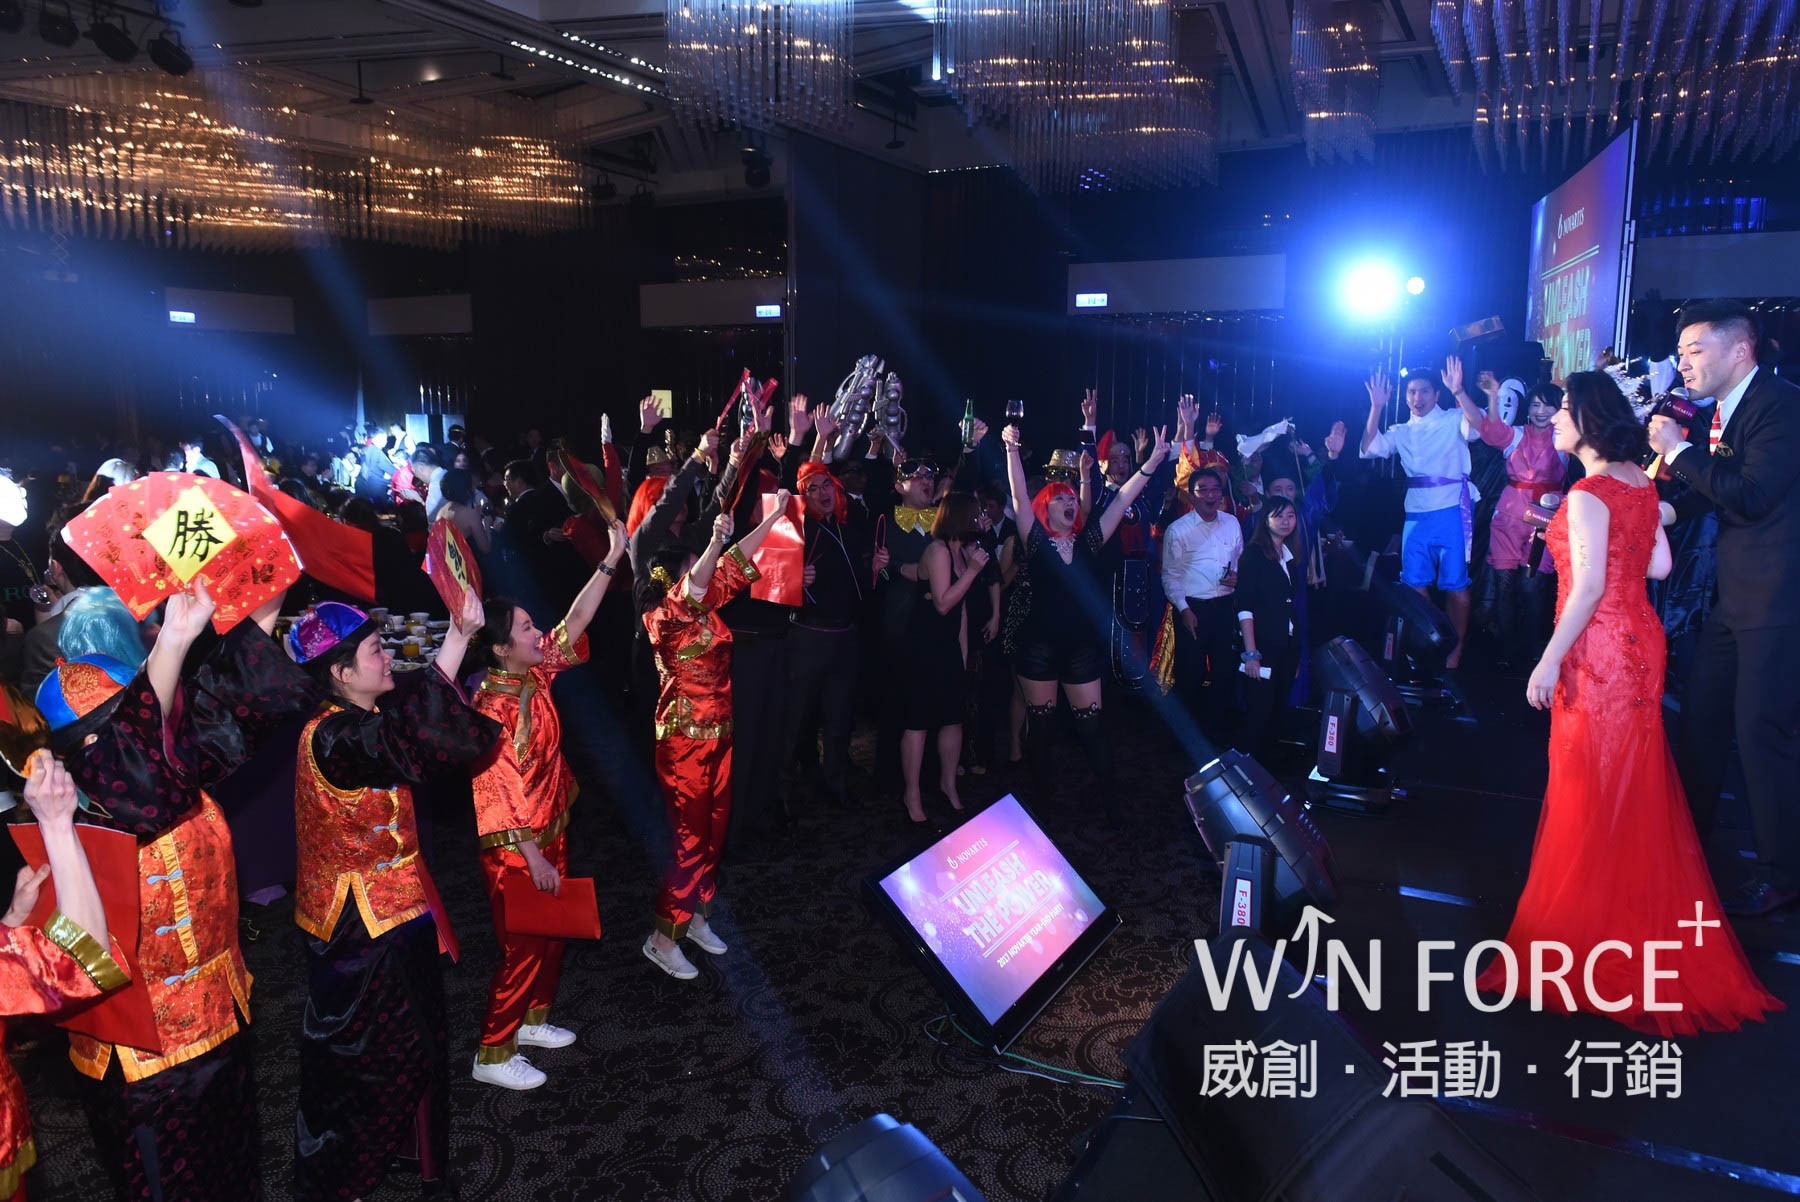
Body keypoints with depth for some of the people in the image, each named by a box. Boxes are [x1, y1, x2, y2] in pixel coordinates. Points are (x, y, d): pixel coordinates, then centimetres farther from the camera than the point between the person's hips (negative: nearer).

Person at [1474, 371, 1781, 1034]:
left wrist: (1551, 659, -21)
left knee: (1591, 794, 2)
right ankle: (1650, 922, 33)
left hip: (1598, 655, -8)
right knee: (1633, 790, 19)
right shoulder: (1641, 482, 7)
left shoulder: (1589, 494, -18)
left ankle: (1590, 940, 13)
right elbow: (1658, 564, 11)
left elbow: (1590, 586, -23)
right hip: (1639, 642, 8)